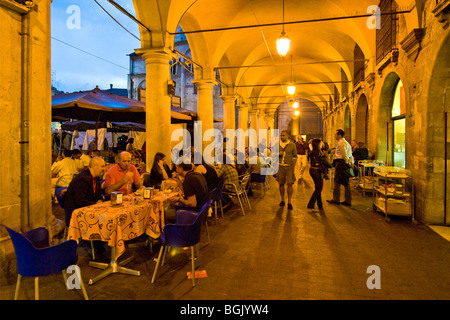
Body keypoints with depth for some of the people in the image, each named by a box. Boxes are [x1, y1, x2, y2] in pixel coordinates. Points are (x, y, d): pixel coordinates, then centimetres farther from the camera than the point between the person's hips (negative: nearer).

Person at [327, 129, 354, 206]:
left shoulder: (341, 143, -11)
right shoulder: (346, 142, 21)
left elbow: (344, 154, -18)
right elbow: (350, 154, 17)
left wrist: (348, 162, -11)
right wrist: (351, 162, 9)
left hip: (340, 163, -10)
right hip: (345, 163, 10)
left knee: (337, 182, -3)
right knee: (346, 183, 9)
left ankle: (336, 199, 2)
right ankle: (348, 201, 13)